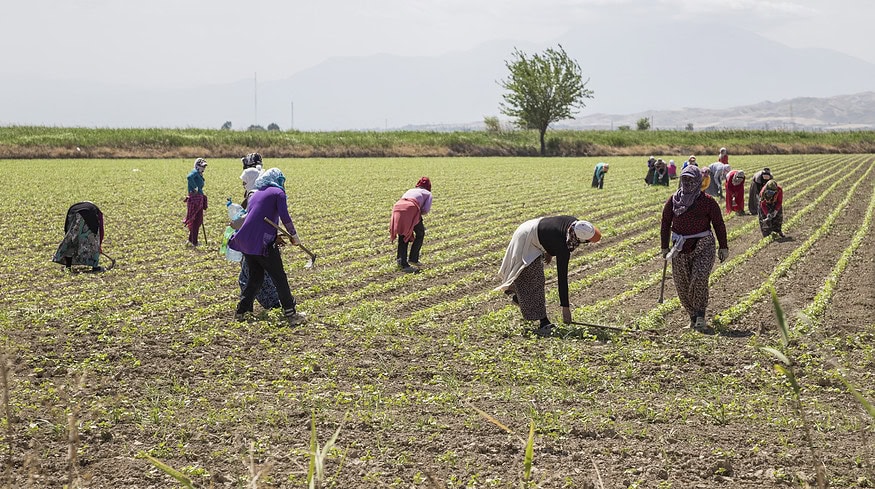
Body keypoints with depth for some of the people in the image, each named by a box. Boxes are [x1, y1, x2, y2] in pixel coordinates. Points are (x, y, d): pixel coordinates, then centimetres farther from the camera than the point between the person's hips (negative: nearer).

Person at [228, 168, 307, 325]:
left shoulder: (256, 194, 24)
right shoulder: (278, 193, 2)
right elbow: (285, 217, -10)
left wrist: (275, 237, 26)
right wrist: (294, 236, 1)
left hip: (245, 240, 7)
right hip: (262, 242, -7)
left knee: (255, 278, 19)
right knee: (279, 278, 1)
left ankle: (241, 311, 20)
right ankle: (291, 314, 2)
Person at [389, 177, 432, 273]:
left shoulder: (410, 191, 37)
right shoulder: (428, 193, 25)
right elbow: (426, 210, 8)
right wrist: (419, 213, 26)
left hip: (397, 208, 4)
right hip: (411, 208, -4)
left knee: (402, 236, 16)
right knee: (420, 234, 17)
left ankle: (402, 263, 8)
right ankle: (413, 259, 12)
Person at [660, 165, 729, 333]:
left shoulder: (707, 201, -1)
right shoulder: (673, 201, 6)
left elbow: (719, 224, 5)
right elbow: (665, 224, 13)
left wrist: (723, 247, 5)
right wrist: (665, 247, 11)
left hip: (703, 247, -4)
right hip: (680, 249, 4)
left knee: (699, 278, -22)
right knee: (682, 285, 3)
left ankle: (700, 317, -16)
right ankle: (693, 317, 18)